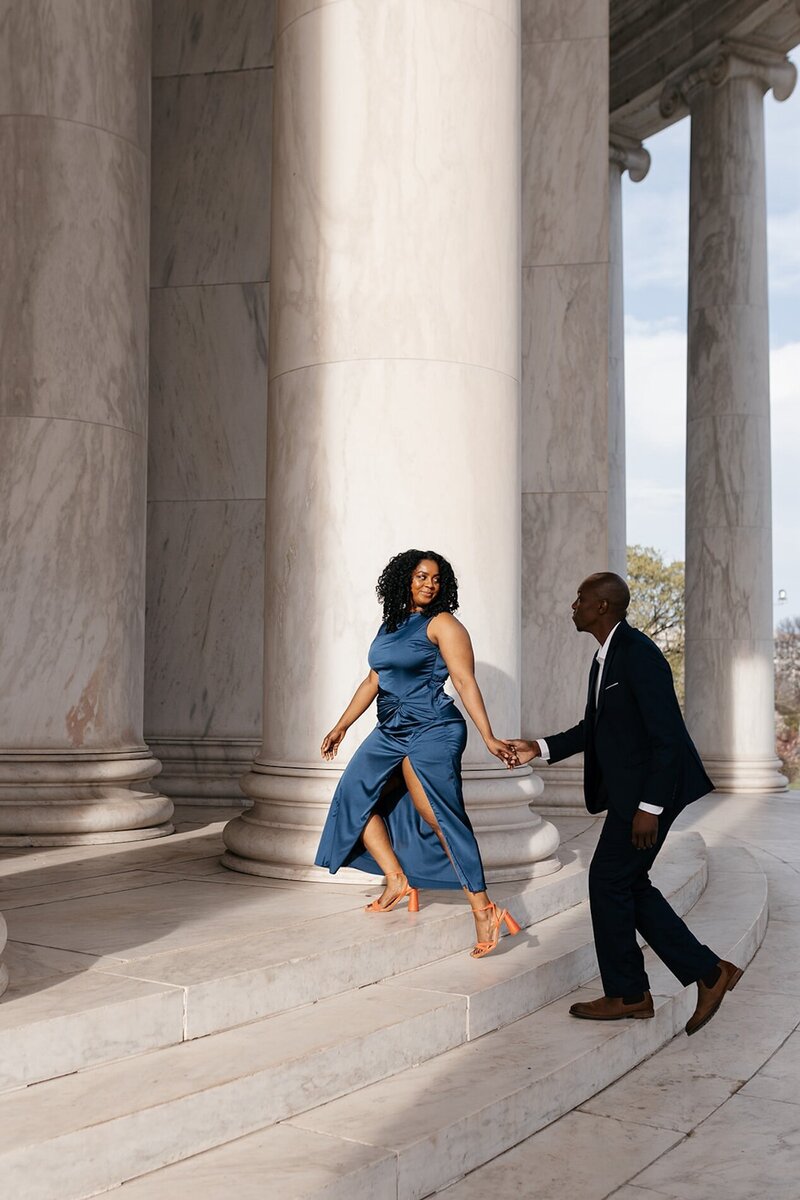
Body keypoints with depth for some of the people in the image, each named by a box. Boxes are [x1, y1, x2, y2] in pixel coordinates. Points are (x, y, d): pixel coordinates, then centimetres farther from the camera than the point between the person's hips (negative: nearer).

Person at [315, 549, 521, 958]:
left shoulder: (442, 624, -5)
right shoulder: (390, 626, 16)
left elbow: (465, 682, -11)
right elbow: (372, 682, 21)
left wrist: (489, 738, -16)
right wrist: (341, 726, 22)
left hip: (431, 731, -8)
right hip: (391, 732, 8)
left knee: (437, 816, -14)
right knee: (355, 793, 3)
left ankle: (483, 910, -13)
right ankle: (397, 880, 8)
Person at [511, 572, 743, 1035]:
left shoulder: (639, 653, -18)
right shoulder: (605, 657, 13)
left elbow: (667, 734, -21)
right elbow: (592, 728, 22)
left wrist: (649, 806, -23)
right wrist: (541, 748, 10)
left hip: (651, 788, -10)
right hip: (627, 788, 10)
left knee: (609, 880, -2)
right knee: (629, 884, 12)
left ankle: (626, 993, 14)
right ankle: (708, 972, 18)